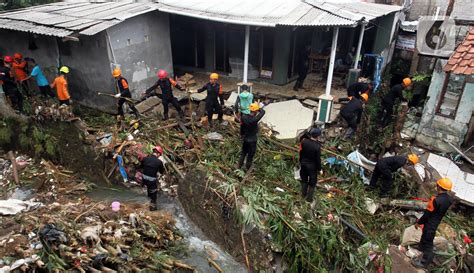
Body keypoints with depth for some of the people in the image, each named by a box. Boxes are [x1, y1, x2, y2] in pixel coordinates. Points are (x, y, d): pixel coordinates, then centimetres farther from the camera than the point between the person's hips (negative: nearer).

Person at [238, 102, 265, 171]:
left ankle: (239, 167, 40)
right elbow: (263, 112, -20)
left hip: (245, 139, 6)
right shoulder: (254, 120, -32)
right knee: (250, 156, 14)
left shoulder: (244, 117, -13)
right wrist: (260, 108, 0)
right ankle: (247, 169, 29)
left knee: (243, 153, 26)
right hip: (252, 140, -6)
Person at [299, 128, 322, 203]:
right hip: (312, 166, -5)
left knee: (304, 179, 23)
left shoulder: (304, 141, -14)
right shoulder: (317, 146, -28)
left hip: (303, 164, 5)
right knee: (312, 182, 14)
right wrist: (319, 168, -3)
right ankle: (309, 198, 23)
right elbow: (318, 159, -18)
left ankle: (303, 194, 38)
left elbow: (301, 152, -1)